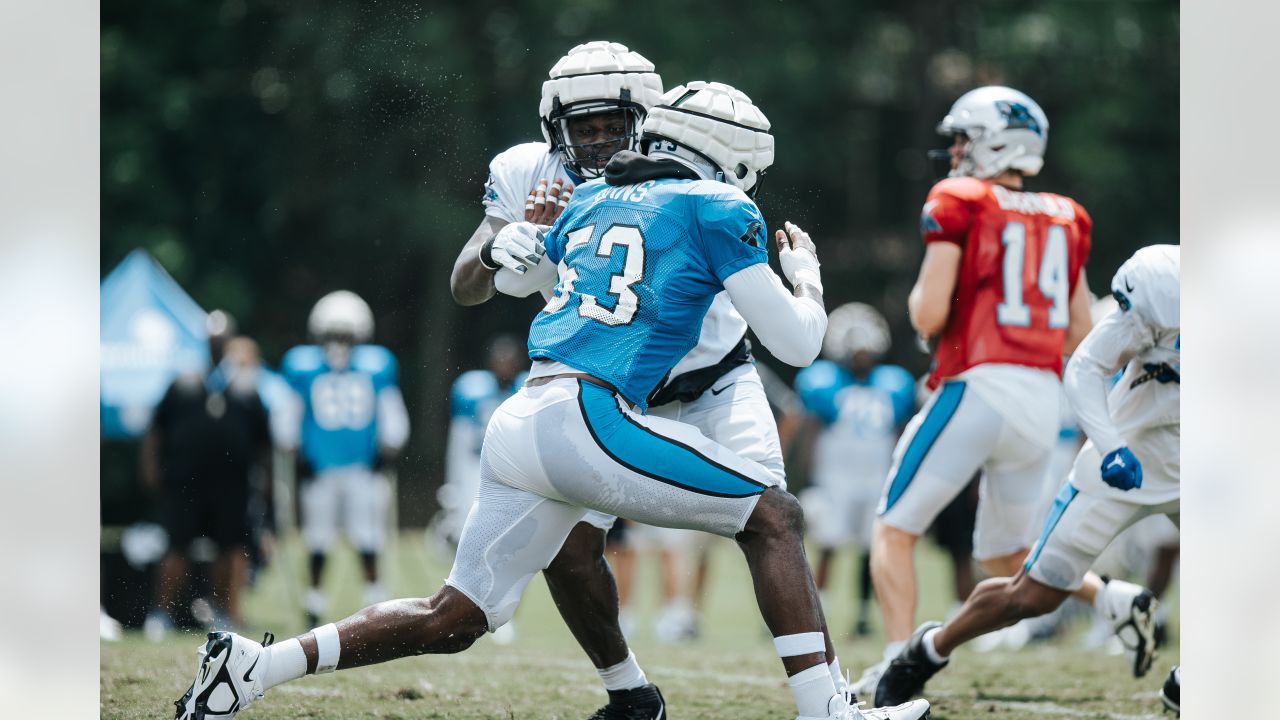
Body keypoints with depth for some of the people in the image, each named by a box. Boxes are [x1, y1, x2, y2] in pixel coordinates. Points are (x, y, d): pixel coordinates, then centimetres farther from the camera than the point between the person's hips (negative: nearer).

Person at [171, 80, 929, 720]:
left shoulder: (594, 202, 23)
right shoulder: (717, 209, 4)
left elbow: (505, 272, 41)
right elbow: (796, 344, 5)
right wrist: (806, 273, 25)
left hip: (519, 424, 7)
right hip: (588, 419, -7)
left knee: (452, 620, 14)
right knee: (774, 517, 2)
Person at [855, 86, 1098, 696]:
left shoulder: (958, 203, -2)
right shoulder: (1065, 218, 16)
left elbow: (928, 315, -9)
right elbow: (1079, 330, 17)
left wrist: (919, 298, 12)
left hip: (977, 391, -6)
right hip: (1044, 402, 6)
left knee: (895, 530, 4)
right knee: (1004, 555, 19)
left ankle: (900, 658, -12)